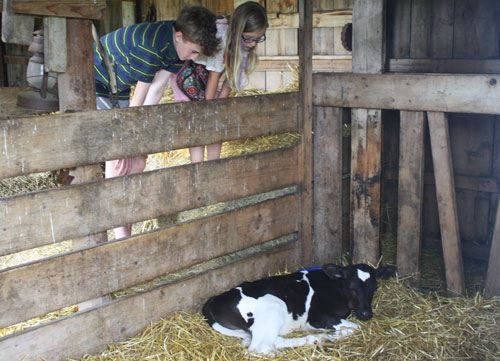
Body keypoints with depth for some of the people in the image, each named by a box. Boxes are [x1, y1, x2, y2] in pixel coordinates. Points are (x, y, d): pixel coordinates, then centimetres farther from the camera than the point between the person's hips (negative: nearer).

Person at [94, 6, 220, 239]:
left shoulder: (178, 45, -7)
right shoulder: (151, 45, -34)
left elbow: (155, 91, -6)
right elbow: (138, 100, -28)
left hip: (118, 89, 9)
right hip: (94, 83, -9)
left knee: (137, 161, 5)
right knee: (117, 158, -15)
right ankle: (122, 236, -11)